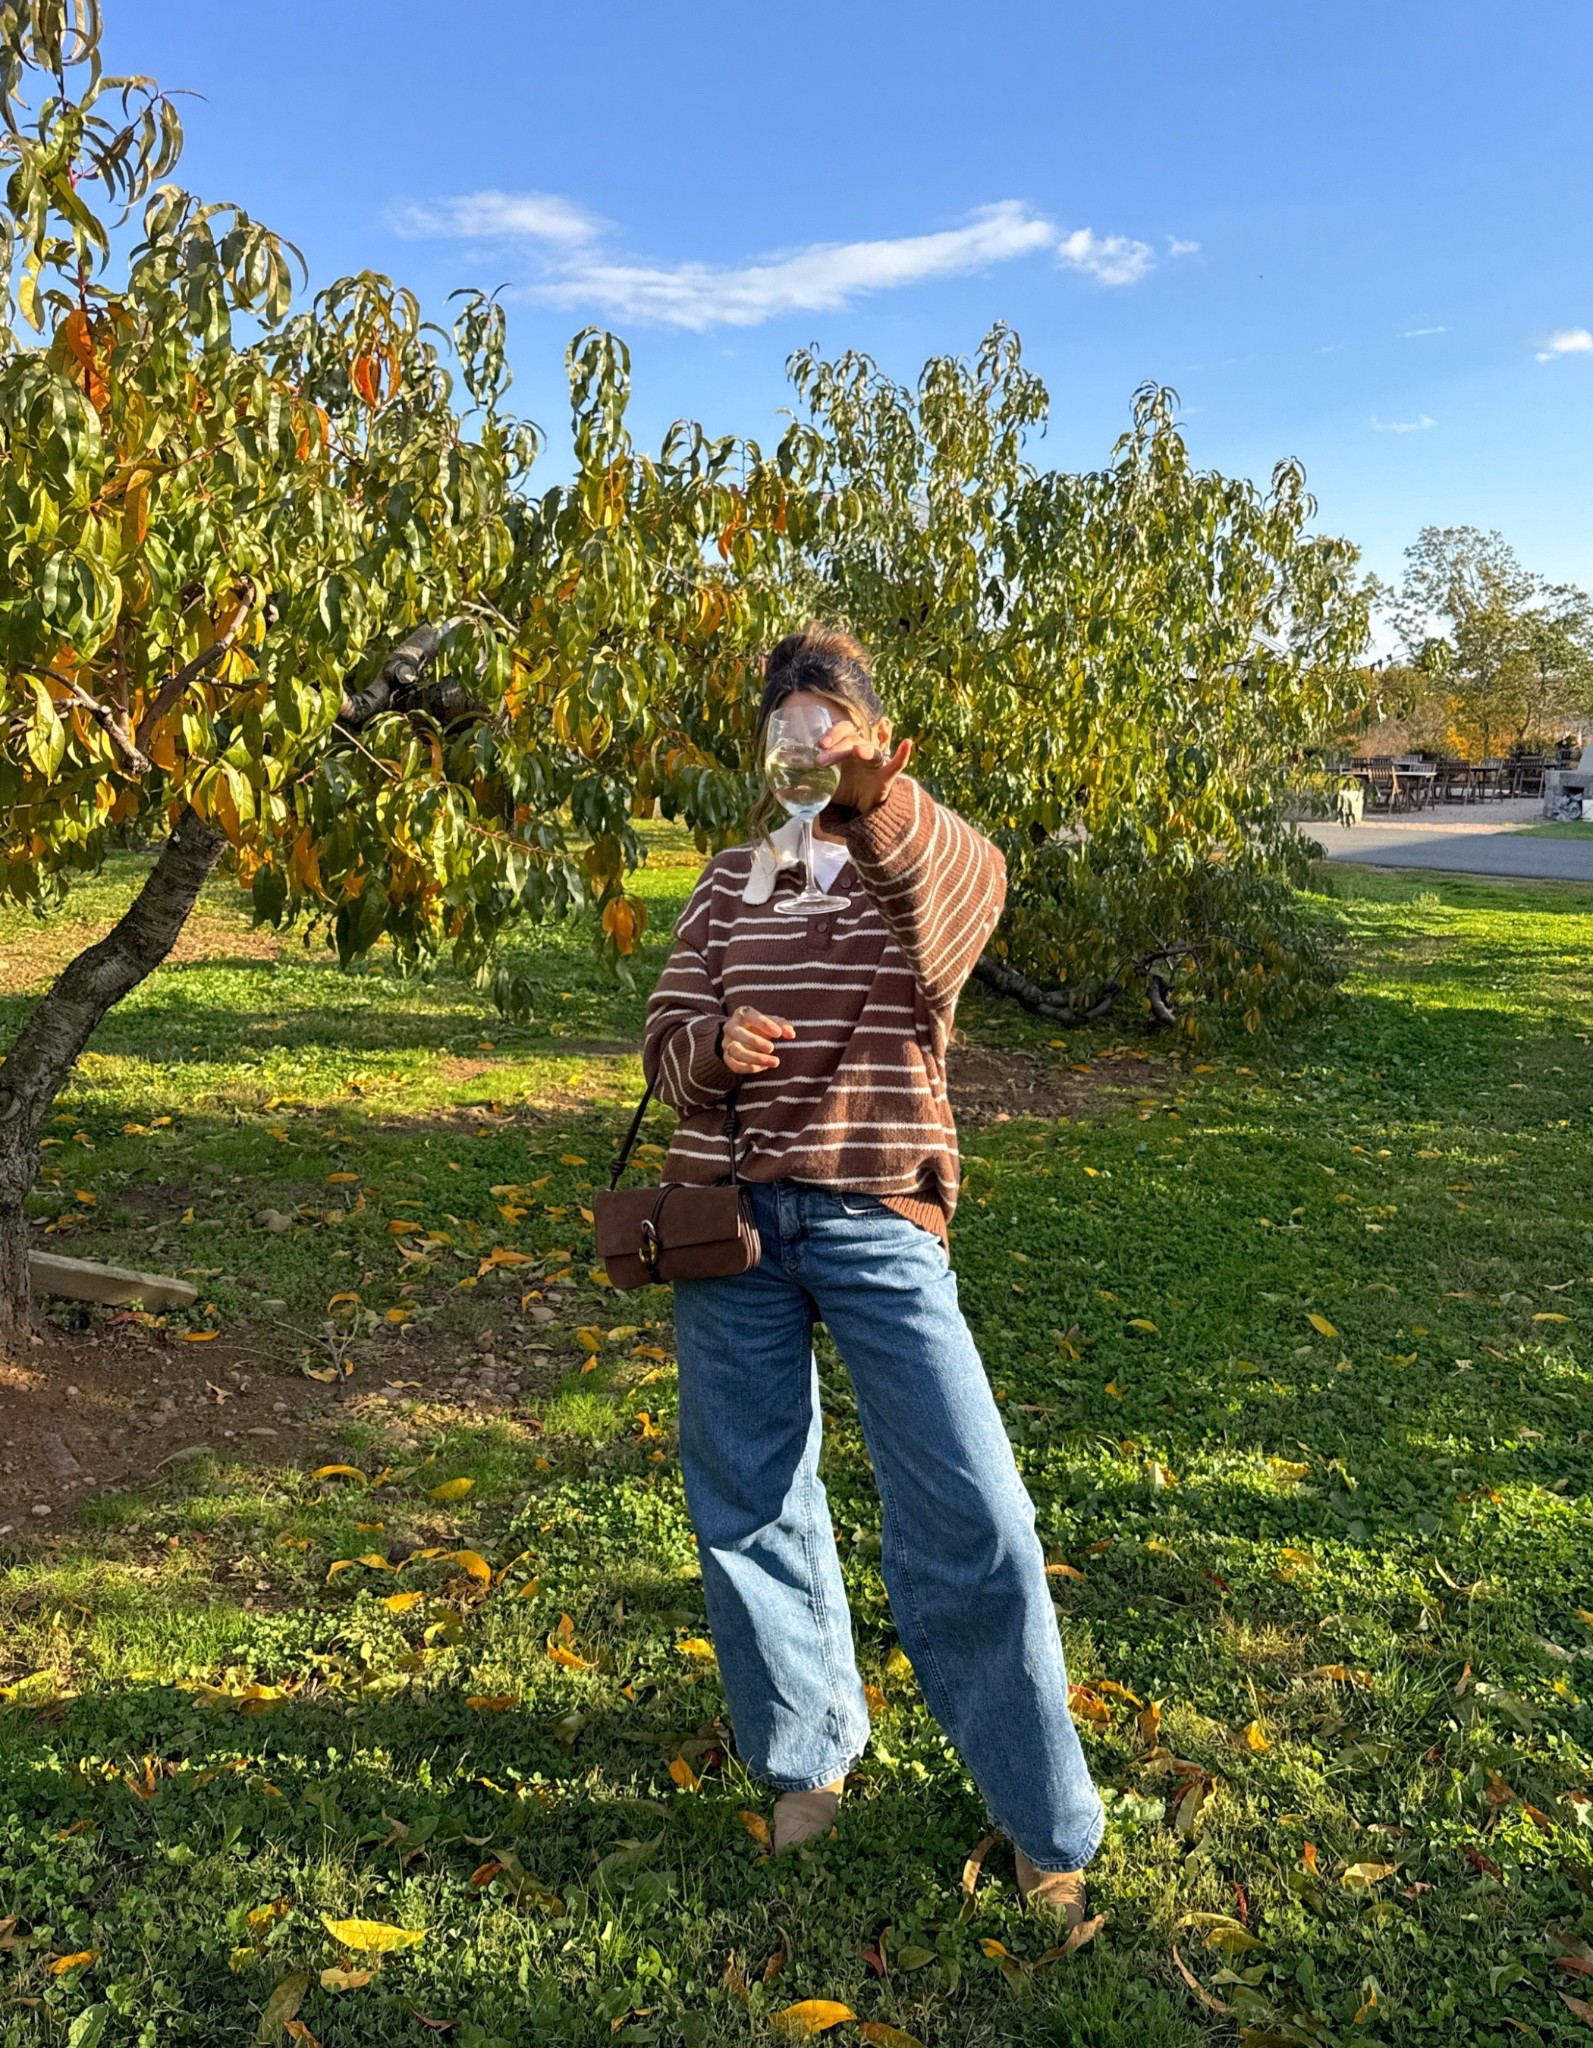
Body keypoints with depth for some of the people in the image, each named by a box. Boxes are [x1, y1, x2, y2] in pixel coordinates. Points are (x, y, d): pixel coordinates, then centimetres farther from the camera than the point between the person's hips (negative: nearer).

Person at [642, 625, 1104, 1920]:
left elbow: (962, 896, -22)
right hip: (730, 1214, 4)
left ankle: (1048, 1827, 15)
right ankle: (809, 1754, 35)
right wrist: (714, 1045, -16)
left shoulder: (937, 861, 3)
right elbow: (665, 1043, 8)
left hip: (876, 1217, -3)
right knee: (747, 1503, 12)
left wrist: (875, 798, -41)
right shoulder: (731, 879, 13)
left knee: (971, 1517, -5)